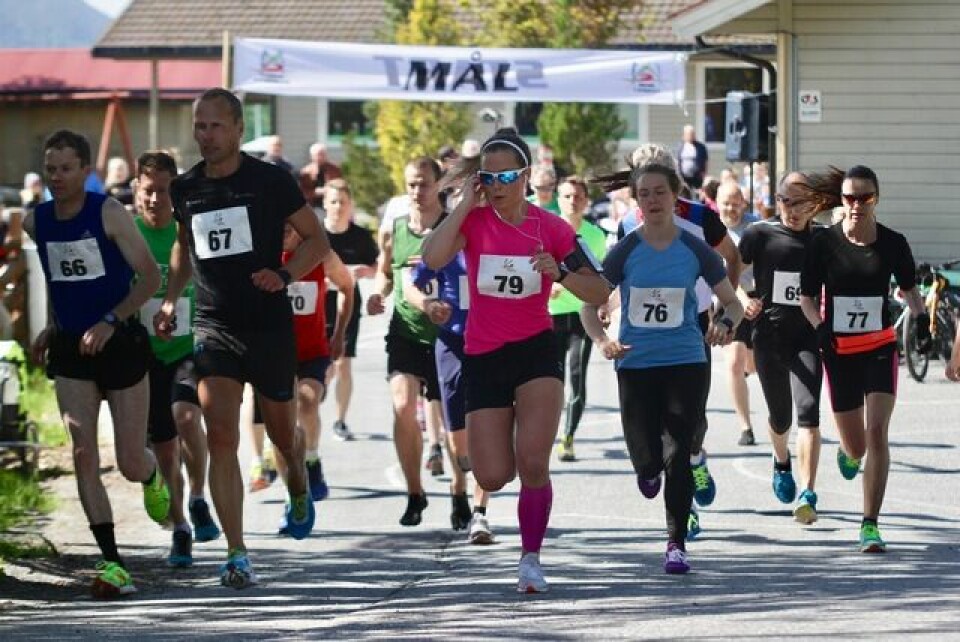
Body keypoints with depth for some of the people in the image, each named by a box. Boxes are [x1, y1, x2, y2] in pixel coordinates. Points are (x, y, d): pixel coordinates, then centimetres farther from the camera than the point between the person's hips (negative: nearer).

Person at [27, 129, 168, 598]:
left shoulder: (109, 213, -12)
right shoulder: (35, 222, 2)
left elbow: (150, 277, -12)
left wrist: (110, 321, -22)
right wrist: (51, 329, 14)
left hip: (120, 343, -3)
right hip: (71, 350, 3)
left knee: (130, 464, 1)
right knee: (84, 456, -11)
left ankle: (152, 476, 41)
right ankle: (111, 563, -10)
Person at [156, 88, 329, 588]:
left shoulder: (271, 181, -7)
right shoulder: (185, 189, 5)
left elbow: (317, 240, -2)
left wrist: (285, 275, -19)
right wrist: (171, 299, 10)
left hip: (269, 325, -2)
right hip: (212, 326, 2)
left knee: (281, 429, 14)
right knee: (220, 437, -13)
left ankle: (299, 489, 51)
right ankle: (237, 556, -14)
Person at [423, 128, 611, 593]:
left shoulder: (550, 228, -4)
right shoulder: (472, 220, -4)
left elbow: (599, 293, -2)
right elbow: (433, 258, -25)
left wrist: (560, 273, -20)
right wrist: (467, 204, -19)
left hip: (535, 350, -1)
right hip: (483, 357, 1)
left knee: (533, 463, -16)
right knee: (493, 477, -2)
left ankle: (531, 559, 0)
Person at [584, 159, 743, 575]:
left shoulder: (695, 250, 0)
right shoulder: (625, 252, -2)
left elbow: (731, 301, 8)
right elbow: (589, 305, 0)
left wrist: (726, 323, -15)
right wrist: (602, 340, -20)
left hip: (686, 364, 0)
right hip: (635, 366, 0)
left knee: (678, 454, -8)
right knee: (646, 459, 0)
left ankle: (677, 544, 2)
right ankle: (650, 471, 40)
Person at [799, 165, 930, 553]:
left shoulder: (893, 244, -4)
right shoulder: (824, 243, -7)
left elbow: (909, 288, 13)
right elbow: (806, 296, 0)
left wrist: (921, 318, -5)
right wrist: (819, 326, -18)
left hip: (879, 349, 0)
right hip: (839, 351, 0)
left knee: (877, 433, -14)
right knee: (855, 446, 9)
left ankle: (870, 525, -9)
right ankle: (849, 452, 51)